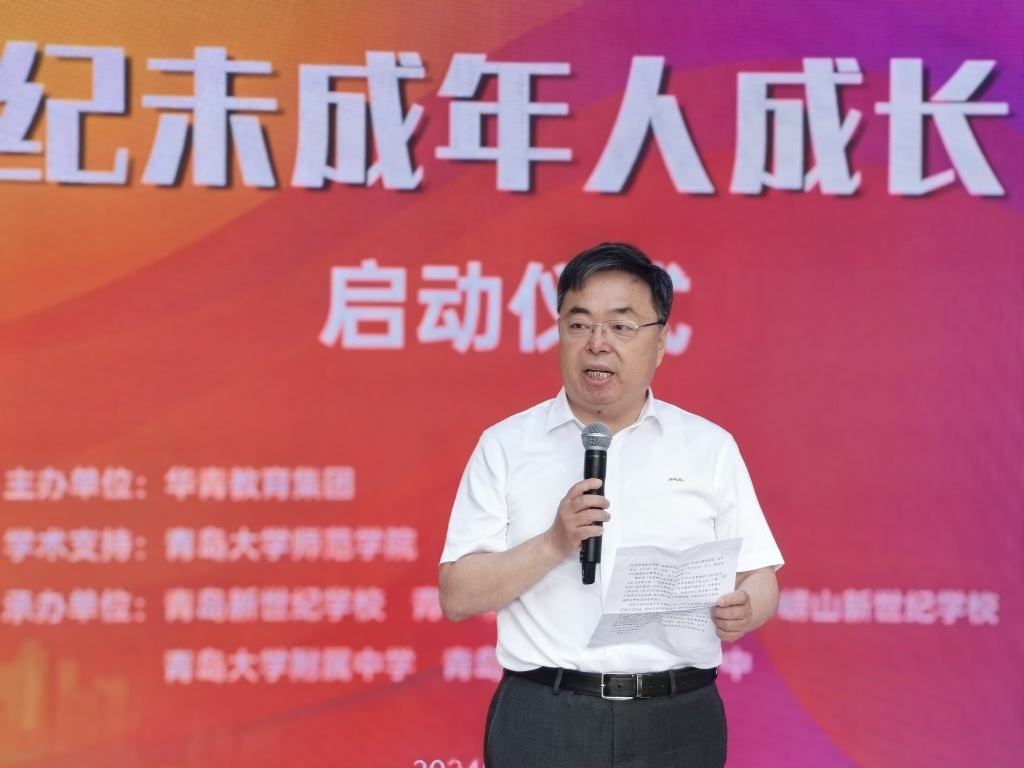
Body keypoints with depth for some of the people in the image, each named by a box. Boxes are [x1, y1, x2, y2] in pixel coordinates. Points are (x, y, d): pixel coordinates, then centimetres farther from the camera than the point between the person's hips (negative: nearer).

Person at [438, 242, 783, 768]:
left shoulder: (711, 448, 7)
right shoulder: (505, 446, 4)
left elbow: (759, 581, 7)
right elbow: (457, 597, -1)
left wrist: (742, 610, -16)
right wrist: (554, 545, -15)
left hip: (677, 722, 1)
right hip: (543, 720, -1)